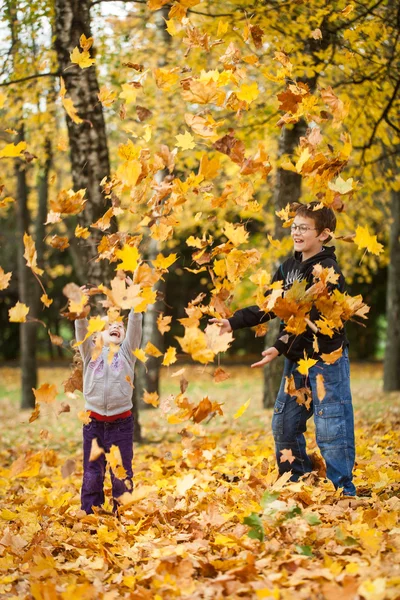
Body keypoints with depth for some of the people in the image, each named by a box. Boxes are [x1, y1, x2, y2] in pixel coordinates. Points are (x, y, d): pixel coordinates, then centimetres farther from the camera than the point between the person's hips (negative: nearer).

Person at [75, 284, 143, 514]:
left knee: (122, 476, 4)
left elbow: (135, 326, -4)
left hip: (121, 422, -1)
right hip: (94, 421, 1)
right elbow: (81, 329, -5)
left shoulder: (127, 352, 8)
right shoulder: (91, 352, 9)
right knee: (92, 475, 5)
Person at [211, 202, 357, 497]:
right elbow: (269, 306, 11)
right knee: (284, 426, 13)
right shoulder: (289, 267, 10)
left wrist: (280, 348, -31)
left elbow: (312, 320, -23)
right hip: (296, 359, 9)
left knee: (331, 430, -7)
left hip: (326, 359, -8)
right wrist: (233, 322, -1)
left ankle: (343, 494, 1)